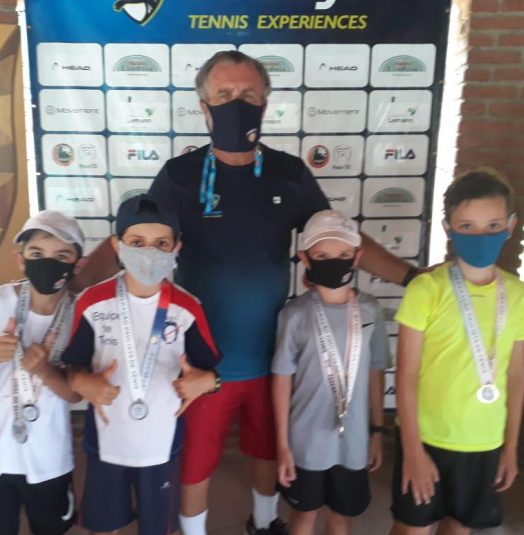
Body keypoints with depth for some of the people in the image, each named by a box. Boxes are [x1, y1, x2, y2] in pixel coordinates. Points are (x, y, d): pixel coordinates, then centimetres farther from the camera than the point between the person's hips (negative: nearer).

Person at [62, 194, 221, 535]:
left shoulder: (187, 308, -10)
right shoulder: (92, 302, -11)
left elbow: (209, 368, -3)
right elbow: (74, 365, -2)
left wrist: (206, 380, -24)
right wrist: (83, 383, -23)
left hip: (161, 444, 0)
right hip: (105, 441, 1)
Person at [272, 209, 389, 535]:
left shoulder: (369, 311, -4)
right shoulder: (296, 315, -13)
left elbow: (376, 373, 4)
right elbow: (282, 380, -8)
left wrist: (378, 432, 7)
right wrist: (282, 445, -6)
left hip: (354, 440, 2)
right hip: (307, 440, -2)